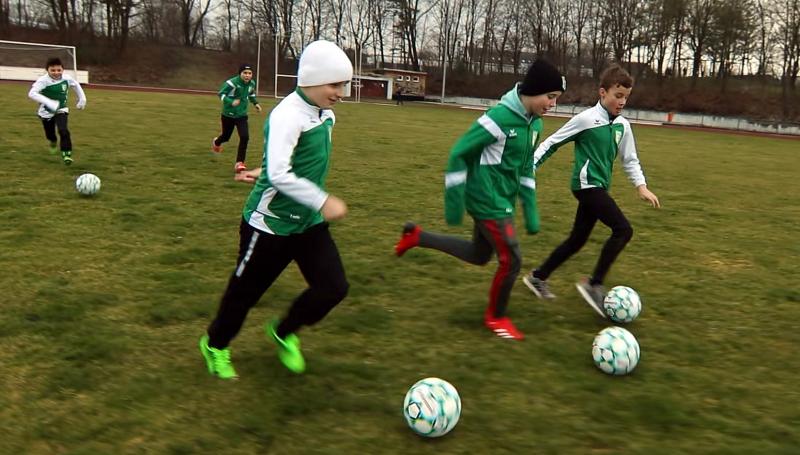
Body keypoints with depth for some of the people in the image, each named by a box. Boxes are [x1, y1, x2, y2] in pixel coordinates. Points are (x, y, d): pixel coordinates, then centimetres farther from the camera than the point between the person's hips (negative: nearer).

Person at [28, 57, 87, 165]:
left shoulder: (67, 78, -15)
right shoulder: (43, 81, -27)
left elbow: (76, 85, 8)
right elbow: (32, 93, -38)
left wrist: (82, 98, 11)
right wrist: (48, 102, -48)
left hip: (61, 110, 1)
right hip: (46, 111, -1)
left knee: (63, 130, -22)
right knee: (50, 134, 15)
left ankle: (66, 153, -10)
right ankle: (53, 142, 52)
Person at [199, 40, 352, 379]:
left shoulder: (325, 114, 3)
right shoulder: (287, 115, -23)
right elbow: (280, 174, -30)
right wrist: (324, 201, -28)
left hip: (308, 222, 7)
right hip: (271, 222, -7)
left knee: (334, 287, -2)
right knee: (246, 289, 10)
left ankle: (284, 333, 25)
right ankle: (215, 345, 38)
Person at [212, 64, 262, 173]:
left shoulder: (252, 83, -5)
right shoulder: (232, 82, -24)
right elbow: (221, 93, -19)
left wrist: (255, 103, 8)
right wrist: (231, 102, -34)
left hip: (242, 115, 3)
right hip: (228, 115, -3)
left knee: (245, 137, -17)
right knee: (226, 136, 17)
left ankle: (239, 163, -6)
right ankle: (216, 142, 57)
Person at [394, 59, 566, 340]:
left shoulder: (534, 123, 4)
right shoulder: (501, 117, -22)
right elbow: (459, 153, -18)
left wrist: (531, 211, 12)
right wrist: (454, 201, -17)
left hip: (503, 200, 9)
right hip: (487, 201, -9)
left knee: (479, 256, 19)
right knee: (511, 260, -4)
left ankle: (417, 236, 31)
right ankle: (495, 317, 21)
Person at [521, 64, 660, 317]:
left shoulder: (622, 126, 9)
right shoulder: (585, 119, -12)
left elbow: (629, 159, 18)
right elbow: (552, 143, -5)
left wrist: (641, 185, 6)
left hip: (598, 187, 8)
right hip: (587, 184, -8)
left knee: (577, 240, 12)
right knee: (623, 230, -17)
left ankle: (538, 276, 26)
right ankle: (594, 284, -9)